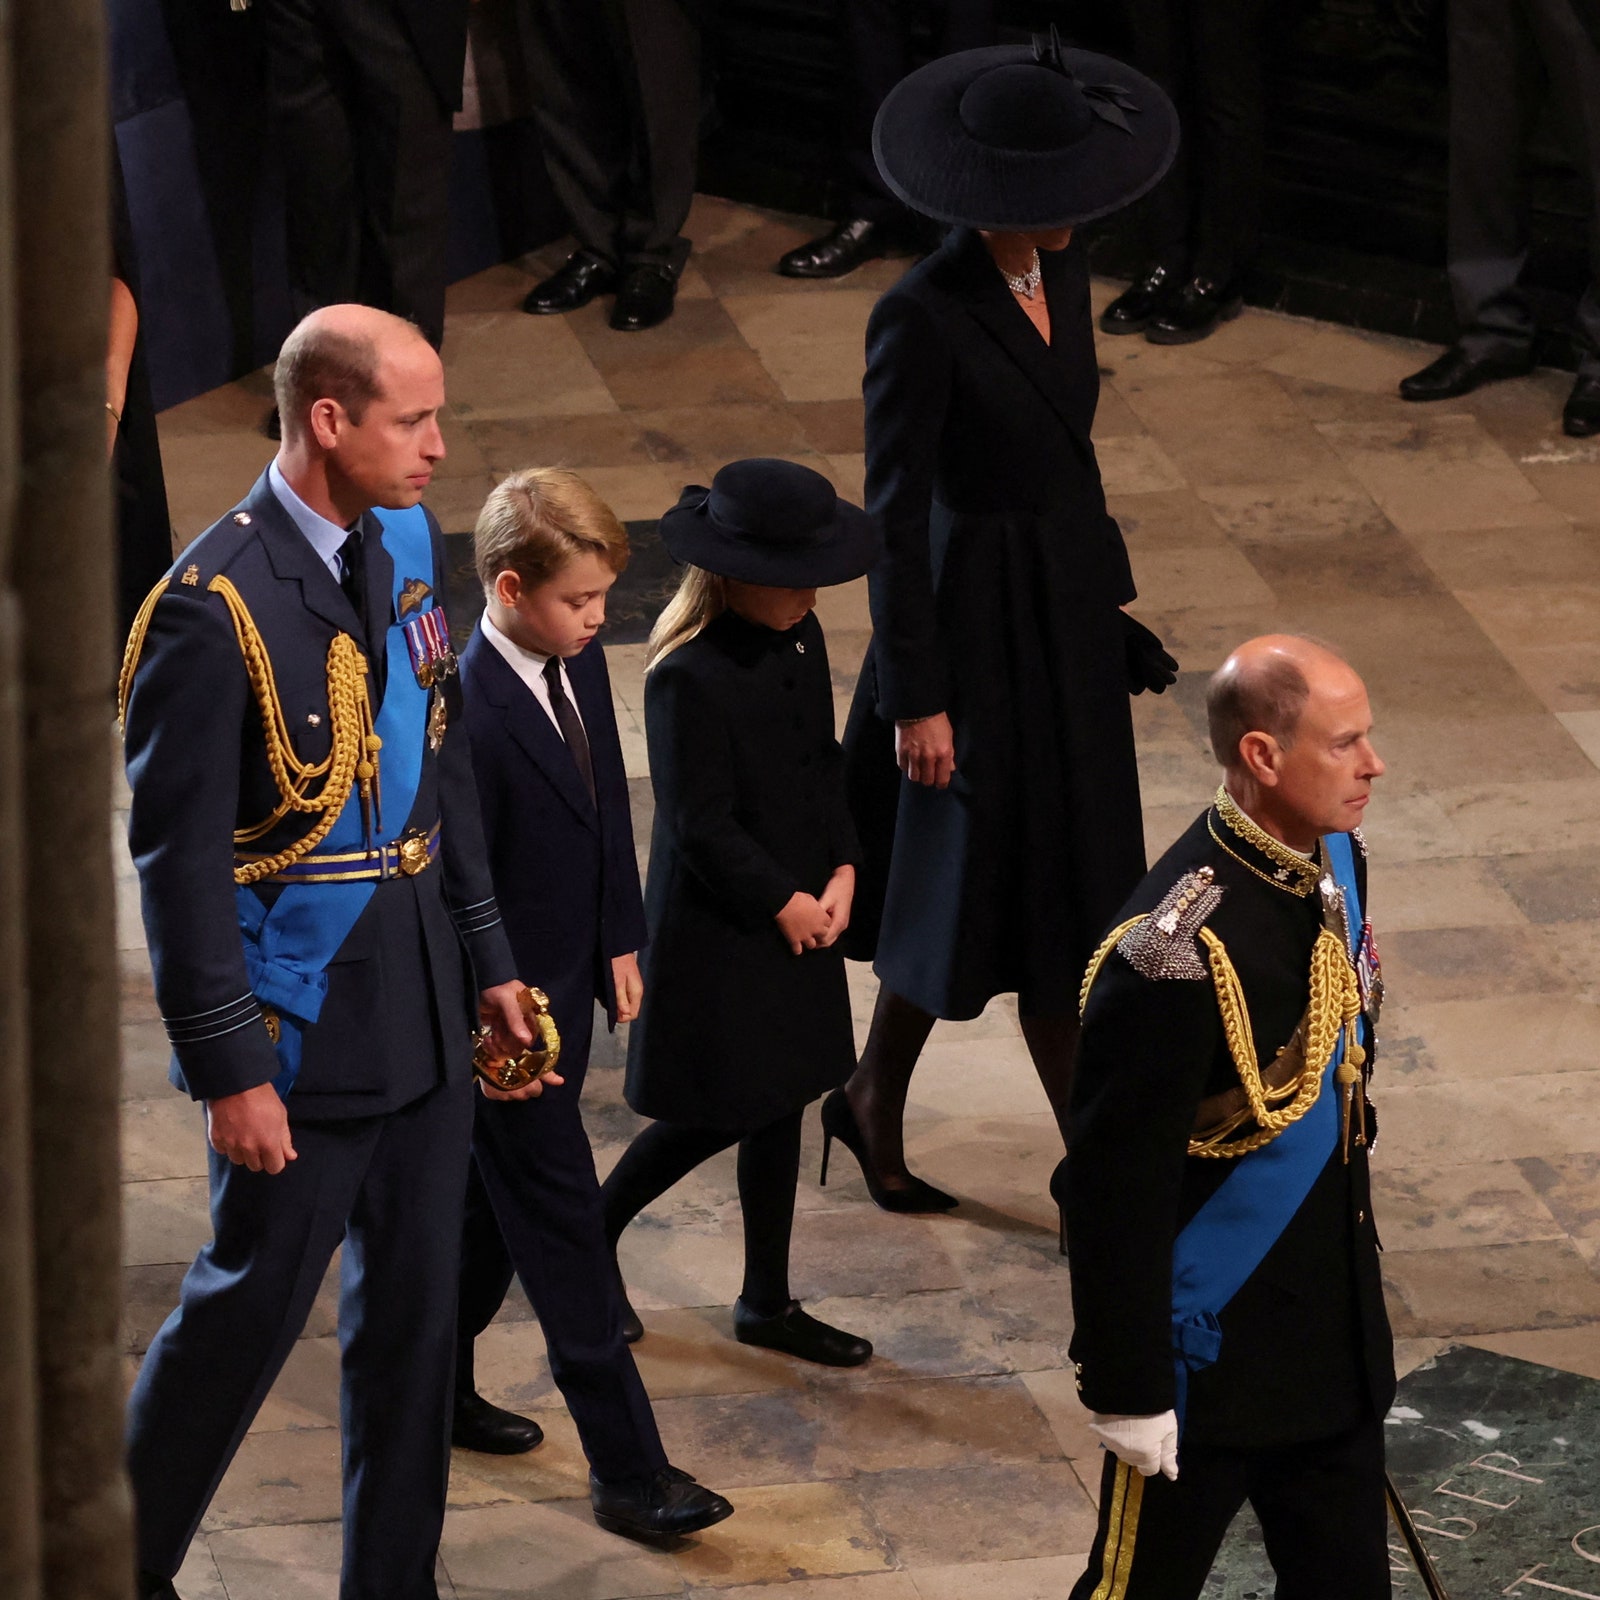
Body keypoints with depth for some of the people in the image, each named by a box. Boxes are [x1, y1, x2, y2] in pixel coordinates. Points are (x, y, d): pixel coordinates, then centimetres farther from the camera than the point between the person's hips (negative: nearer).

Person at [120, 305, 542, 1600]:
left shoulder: (407, 544, 4)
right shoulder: (215, 609, -20)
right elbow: (181, 861, -18)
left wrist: (486, 960, 13)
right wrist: (231, 1070, -17)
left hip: (422, 1004, 7)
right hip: (302, 1023, -7)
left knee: (414, 1308, 14)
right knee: (255, 1301, 6)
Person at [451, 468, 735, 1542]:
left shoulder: (580, 663, 0)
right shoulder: (470, 716, -27)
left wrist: (620, 944, 13)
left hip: (569, 985, 8)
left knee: (499, 1197, 22)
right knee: (564, 1226, -1)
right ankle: (626, 1469, 5)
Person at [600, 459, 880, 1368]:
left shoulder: (801, 637, 1)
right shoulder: (690, 678, -24)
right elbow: (703, 827, -20)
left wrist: (842, 872, -2)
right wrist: (783, 902, -13)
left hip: (797, 911, 8)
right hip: (719, 926, -8)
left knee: (782, 1102, 14)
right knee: (722, 1113, 0)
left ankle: (768, 1303, 25)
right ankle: (591, 1233, 23)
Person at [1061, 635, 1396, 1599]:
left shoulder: (1336, 861, -2)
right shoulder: (1177, 955, -29)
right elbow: (1115, 1190, -23)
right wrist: (1129, 1392, -18)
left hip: (1339, 1331, 8)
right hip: (1210, 1351, -8)